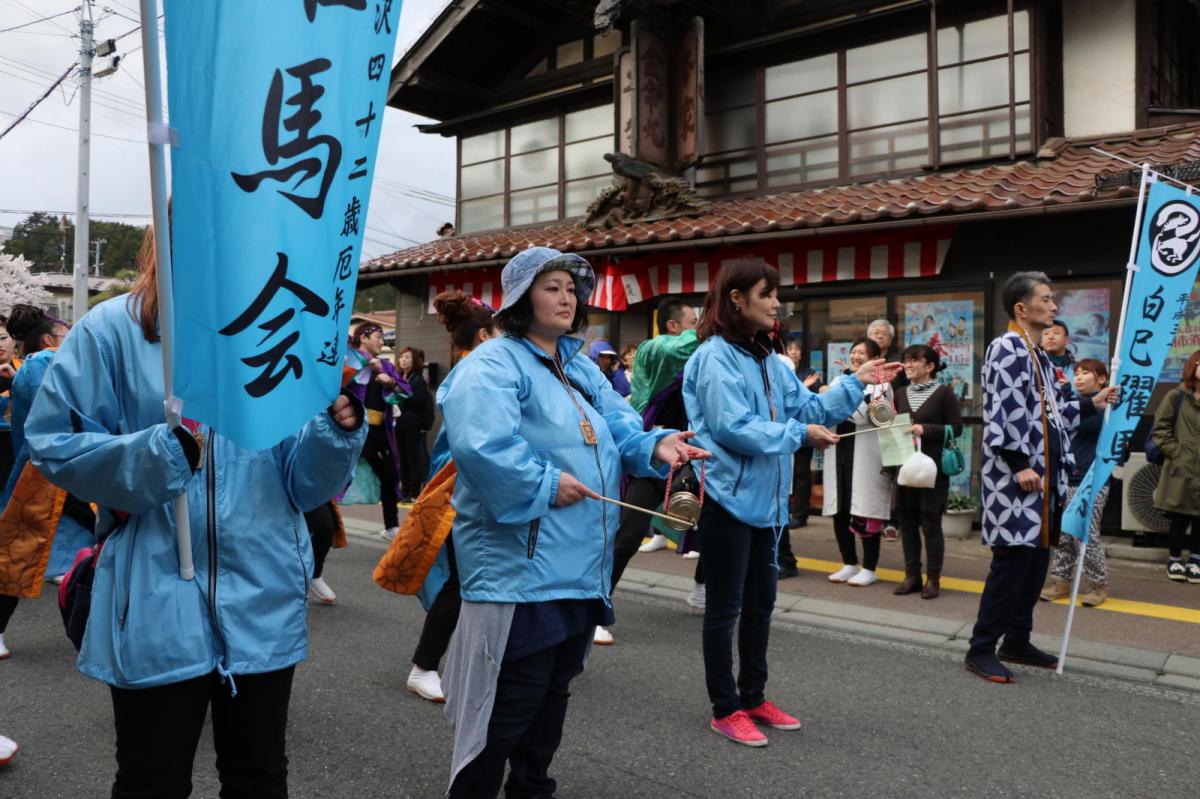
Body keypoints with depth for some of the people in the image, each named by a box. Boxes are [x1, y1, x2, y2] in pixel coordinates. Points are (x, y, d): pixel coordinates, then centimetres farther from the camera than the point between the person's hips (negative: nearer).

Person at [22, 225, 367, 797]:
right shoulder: (113, 328, -5)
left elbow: (302, 481, 2)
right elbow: (54, 444, -6)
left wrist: (338, 432, -18)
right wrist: (158, 454, -20)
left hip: (263, 601, 3)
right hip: (157, 605, -2)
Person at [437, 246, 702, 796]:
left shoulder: (583, 369, 16)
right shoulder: (494, 364, -13)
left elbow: (620, 431, 9)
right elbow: (480, 444, -29)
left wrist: (655, 446, -11)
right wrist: (544, 484, -22)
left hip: (580, 559, 9)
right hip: (521, 563, -9)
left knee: (554, 688, 21)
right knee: (510, 699, -1)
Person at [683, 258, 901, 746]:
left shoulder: (767, 359, 13)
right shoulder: (716, 356, -15)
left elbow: (809, 408, 12)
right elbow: (732, 429, -23)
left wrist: (857, 383, 4)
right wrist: (799, 434, -17)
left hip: (765, 500, 9)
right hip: (729, 500, -9)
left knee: (760, 603, 17)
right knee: (725, 608, 3)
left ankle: (753, 698, 32)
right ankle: (725, 710, 16)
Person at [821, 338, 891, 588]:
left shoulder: (879, 383, -3)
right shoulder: (839, 380, 16)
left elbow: (862, 417, -15)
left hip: (865, 457, -6)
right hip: (839, 452, 6)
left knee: (865, 513, -1)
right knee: (839, 512, 9)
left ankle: (869, 568, 12)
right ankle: (849, 564, 23)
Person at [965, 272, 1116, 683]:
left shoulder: (1038, 355, 18)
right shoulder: (1006, 348, -12)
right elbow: (1002, 412, -20)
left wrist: (1091, 404, 22)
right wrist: (1019, 465, -23)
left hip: (1043, 474, 10)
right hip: (1015, 474, -10)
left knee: (1036, 559, 13)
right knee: (1012, 558, -8)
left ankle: (1017, 642, 24)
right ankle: (981, 649, 1)